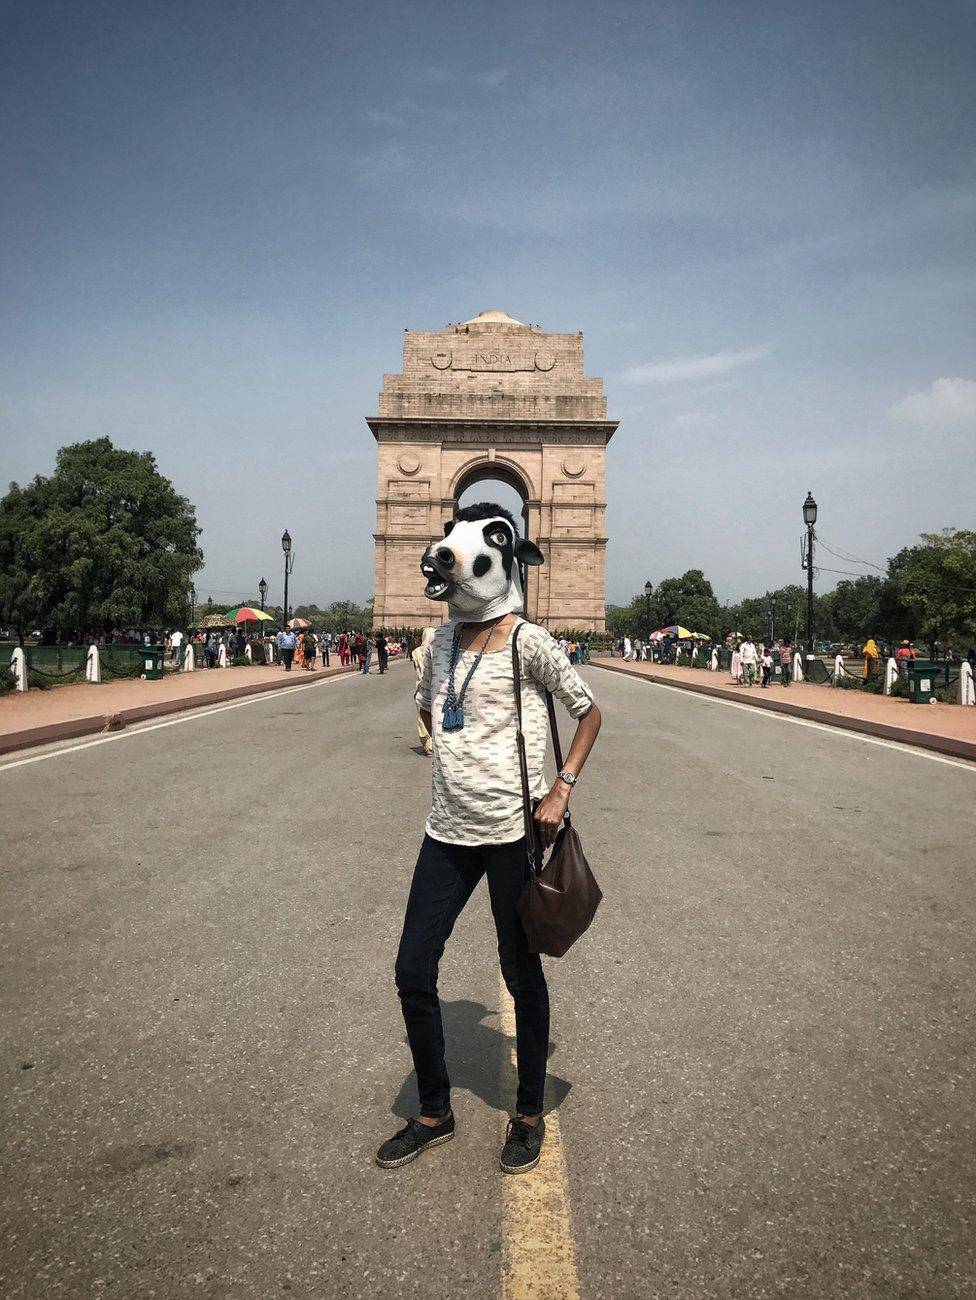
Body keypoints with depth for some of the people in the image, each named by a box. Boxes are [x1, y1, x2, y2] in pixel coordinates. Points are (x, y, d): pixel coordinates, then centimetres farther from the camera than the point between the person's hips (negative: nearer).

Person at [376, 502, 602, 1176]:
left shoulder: (527, 642, -9)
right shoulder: (441, 642, 9)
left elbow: (589, 712, -1)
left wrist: (561, 789, -10)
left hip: (511, 829, -6)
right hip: (447, 829, 6)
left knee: (521, 972, 9)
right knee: (413, 973, 8)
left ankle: (530, 1114, 30)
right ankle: (435, 1113, 29)